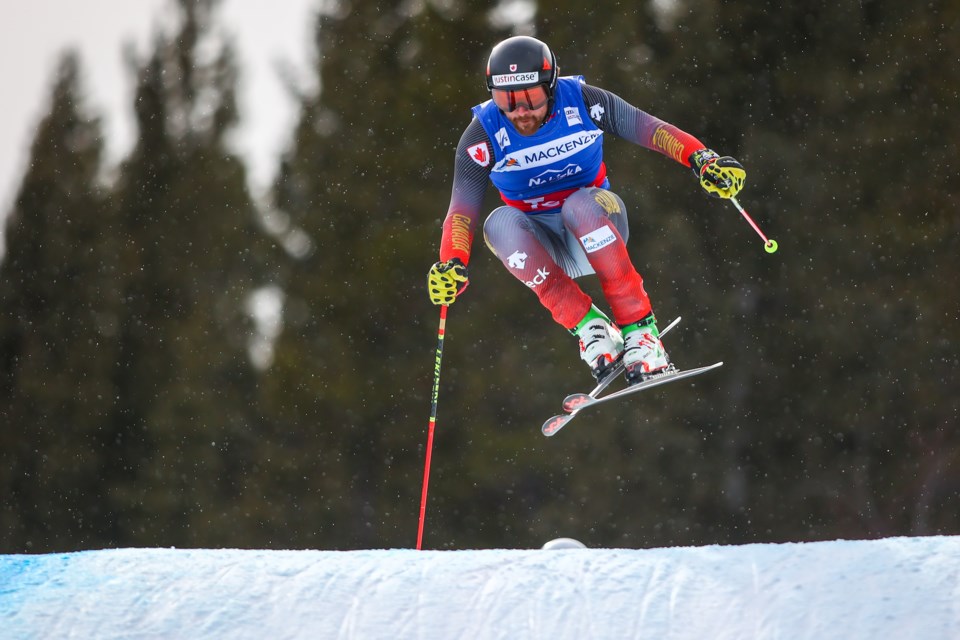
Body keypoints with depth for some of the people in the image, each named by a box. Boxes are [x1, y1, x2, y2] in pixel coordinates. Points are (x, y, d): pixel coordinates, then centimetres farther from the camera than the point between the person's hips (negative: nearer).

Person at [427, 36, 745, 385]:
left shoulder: (581, 101, -14)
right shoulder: (485, 133, -13)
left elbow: (647, 128, -11)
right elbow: (463, 208, -15)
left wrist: (701, 159, -26)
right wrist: (452, 262, -32)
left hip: (597, 224, -1)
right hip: (543, 247, 1)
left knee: (581, 203, -36)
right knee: (500, 222, -32)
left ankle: (638, 326, -29)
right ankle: (586, 324, -26)